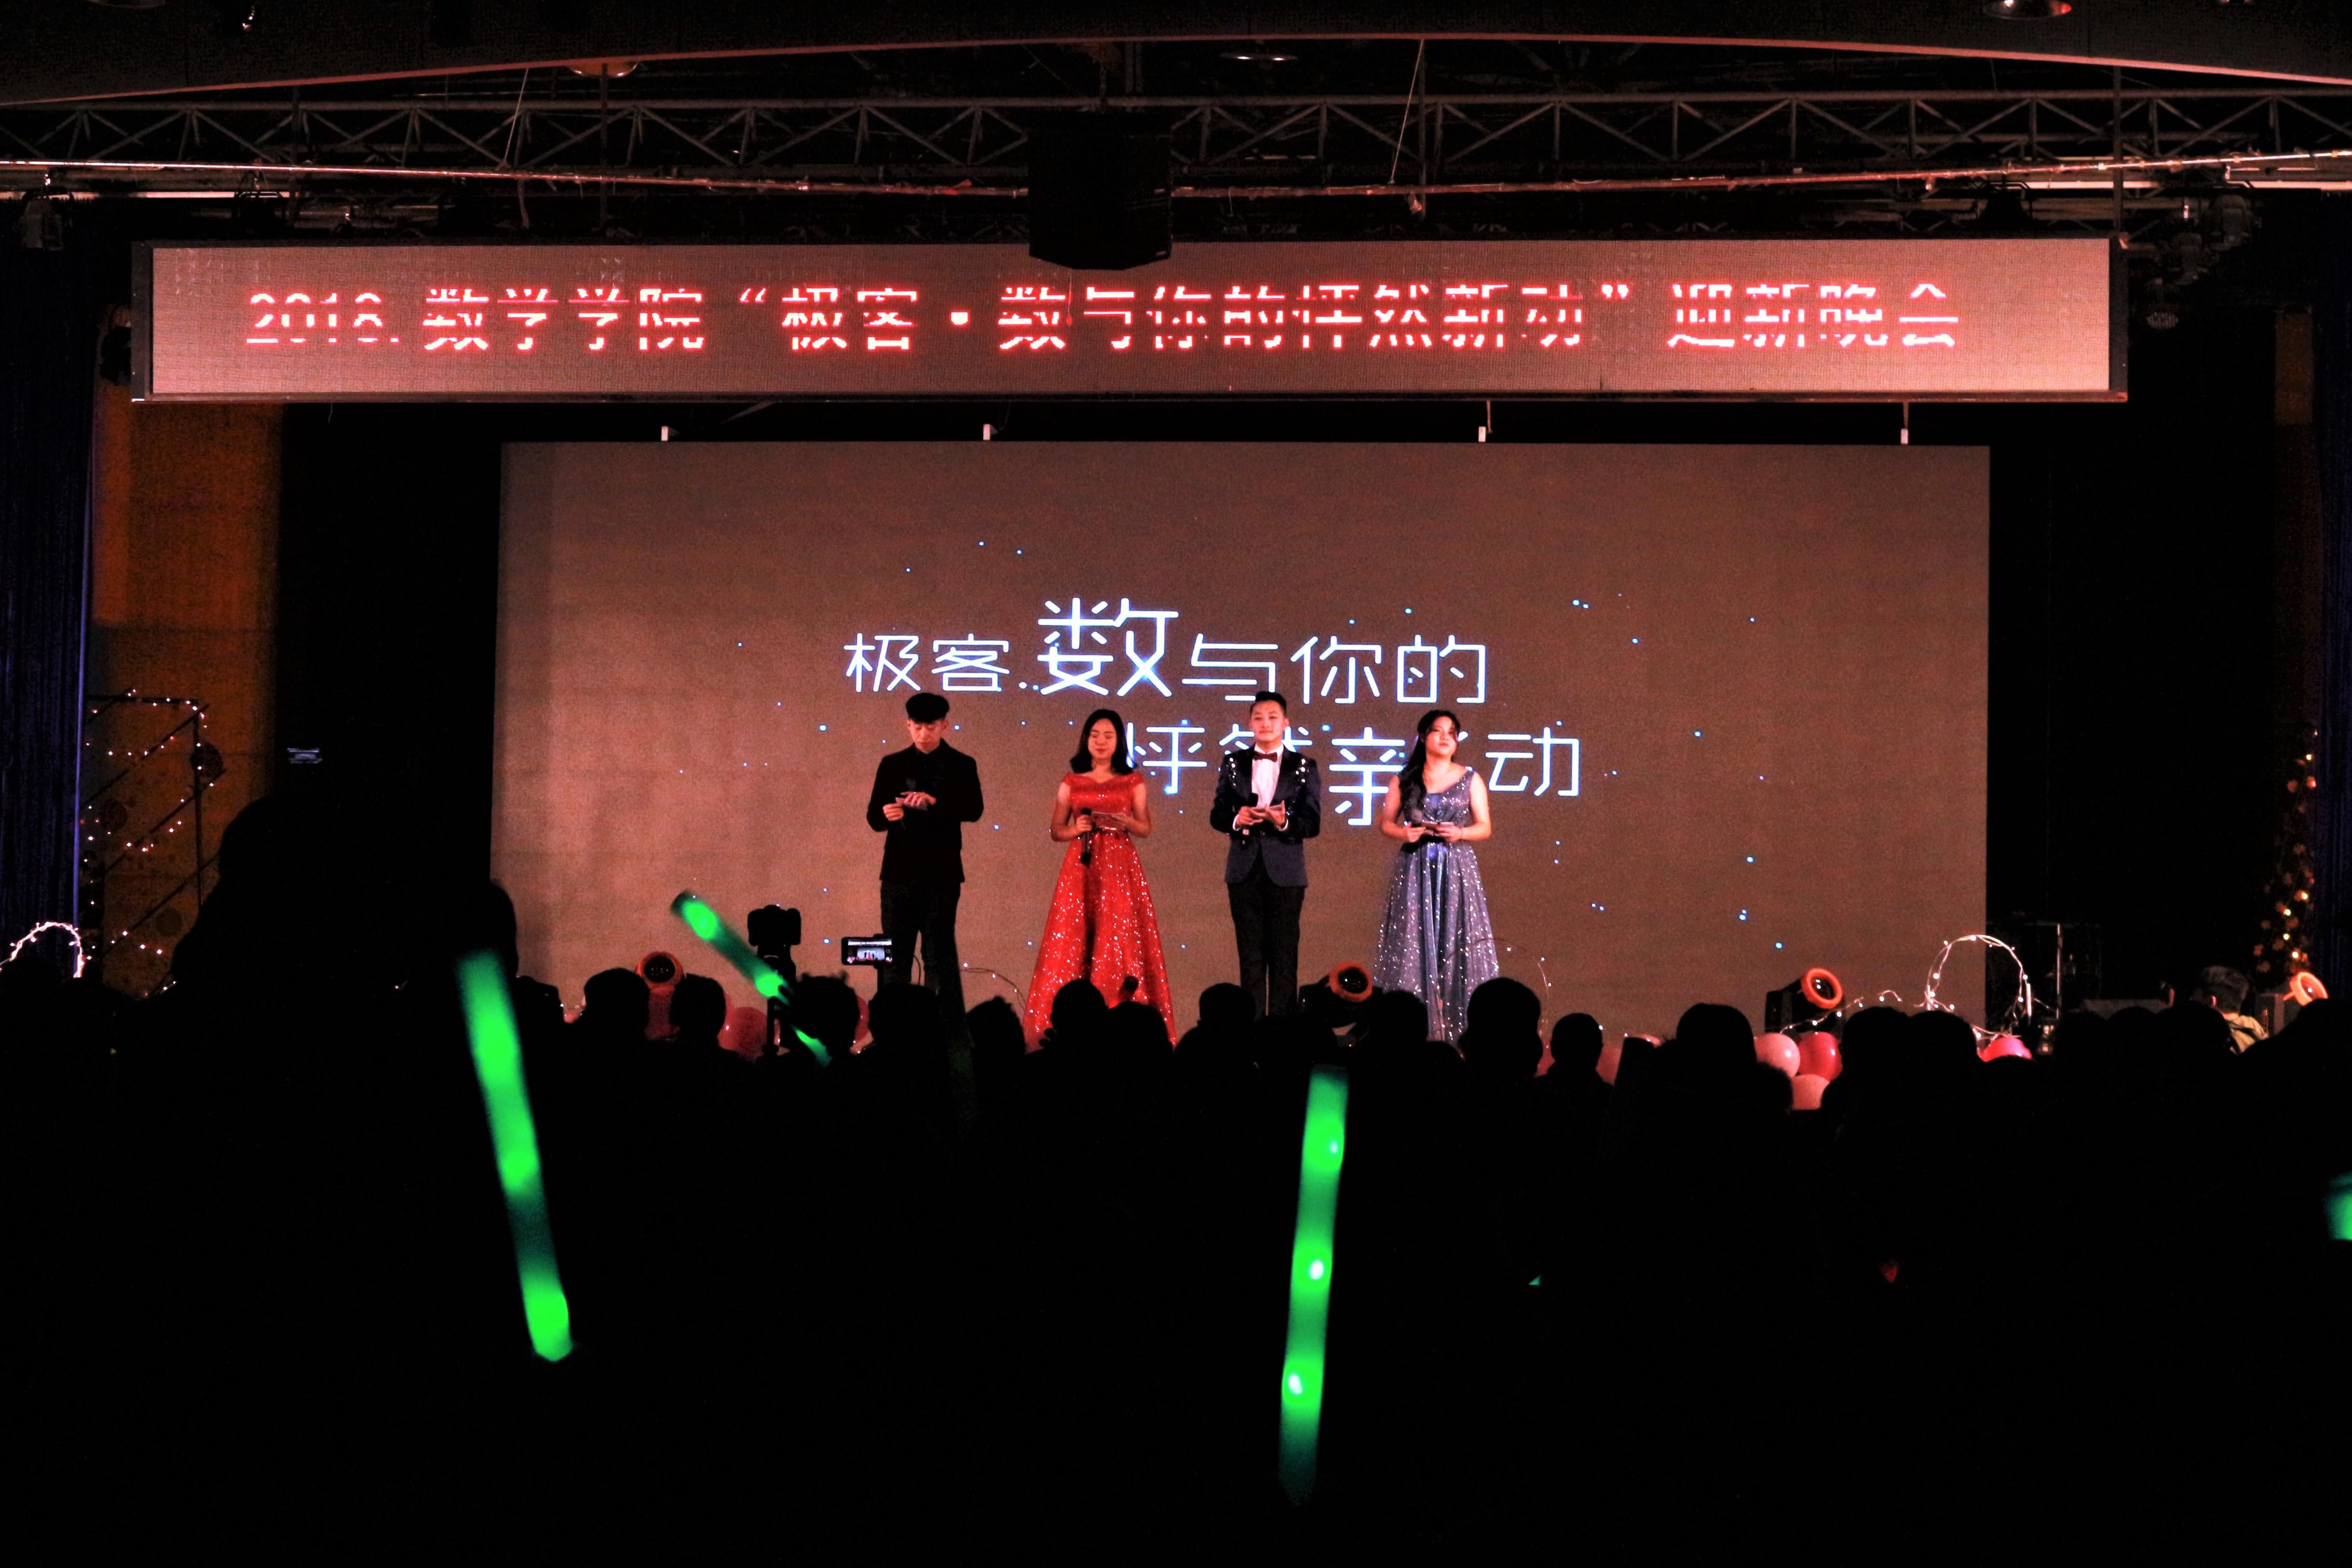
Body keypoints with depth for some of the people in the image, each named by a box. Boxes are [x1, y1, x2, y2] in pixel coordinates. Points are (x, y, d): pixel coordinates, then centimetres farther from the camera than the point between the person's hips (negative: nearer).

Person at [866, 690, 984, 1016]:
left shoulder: (961, 766, 3)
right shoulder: (893, 765, 9)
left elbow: (973, 809, -11)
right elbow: (873, 817, 6)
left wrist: (935, 802, -27)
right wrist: (886, 816, -17)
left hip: (941, 874, -2)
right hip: (899, 870, 2)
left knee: (940, 950, -4)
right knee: (895, 951, 3)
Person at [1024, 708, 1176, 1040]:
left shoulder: (1133, 783, 8)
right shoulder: (1071, 783, 10)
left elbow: (1146, 829, 7)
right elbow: (1055, 831, 9)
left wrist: (1125, 822, -13)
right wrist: (1076, 829, -11)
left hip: (1120, 867, -1)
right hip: (1080, 867, 1)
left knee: (1120, 938, -7)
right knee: (1072, 938, -6)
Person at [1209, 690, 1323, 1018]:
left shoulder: (1304, 768, 4)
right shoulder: (1233, 764, 9)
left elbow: (1313, 823, -2)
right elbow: (1217, 815, 7)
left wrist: (1284, 822, -21)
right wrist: (1236, 820, -15)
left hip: (1285, 871, -1)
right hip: (1245, 869, 2)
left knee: (1285, 953, 0)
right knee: (1250, 953, 4)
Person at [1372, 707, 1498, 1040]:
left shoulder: (1470, 779, 6)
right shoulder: (1404, 780, 7)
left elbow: (1485, 827, 6)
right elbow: (1386, 821, 10)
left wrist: (1461, 833, -13)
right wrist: (1402, 832, -11)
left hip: (1456, 868, 0)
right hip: (1415, 869, 0)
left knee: (1456, 940, -5)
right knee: (1415, 941, -3)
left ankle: (1455, 1023, -3)